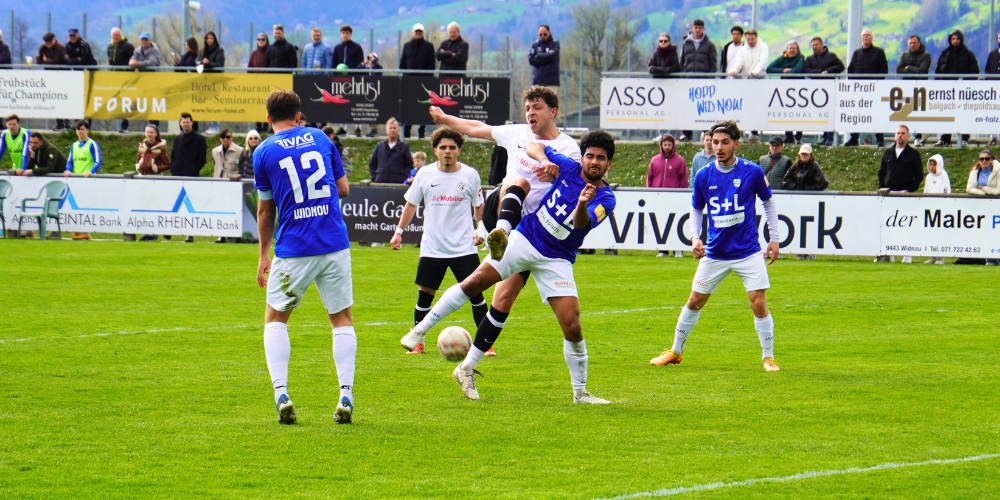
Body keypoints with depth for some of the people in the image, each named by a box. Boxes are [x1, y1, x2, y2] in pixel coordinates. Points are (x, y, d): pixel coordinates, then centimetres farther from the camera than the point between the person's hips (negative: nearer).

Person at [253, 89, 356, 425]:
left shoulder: (264, 152, 1)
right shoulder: (319, 138, 9)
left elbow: (265, 210, 6)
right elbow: (343, 189, 14)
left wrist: (264, 254, 16)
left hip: (293, 250, -2)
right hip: (335, 245, 2)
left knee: (275, 318, 14)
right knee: (342, 318, 14)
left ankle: (281, 395, -3)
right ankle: (346, 396, 0)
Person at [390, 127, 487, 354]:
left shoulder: (470, 175, -1)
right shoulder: (425, 175, 0)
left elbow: (478, 206, 12)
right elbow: (411, 204, 12)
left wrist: (482, 230, -1)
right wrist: (399, 231, 8)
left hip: (464, 248, -1)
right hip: (432, 248, 1)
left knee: (475, 293, -3)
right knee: (425, 293, 2)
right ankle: (417, 342, 15)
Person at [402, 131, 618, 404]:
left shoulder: (605, 199, -9)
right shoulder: (568, 168, -2)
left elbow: (582, 223, -28)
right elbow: (532, 146, 7)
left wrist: (582, 205, -50)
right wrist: (544, 159, -15)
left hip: (556, 260, -1)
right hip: (525, 237, 1)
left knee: (572, 326, -10)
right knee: (475, 282, -13)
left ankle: (580, 392, 7)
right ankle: (421, 329, 2)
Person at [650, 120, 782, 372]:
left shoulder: (753, 172, -8)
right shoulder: (704, 176, -3)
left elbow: (768, 202, 7)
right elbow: (696, 209, 12)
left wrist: (774, 239, 5)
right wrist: (695, 238, -3)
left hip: (748, 252, -2)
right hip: (714, 254, 2)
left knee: (759, 303, -10)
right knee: (695, 302, 8)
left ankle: (768, 358, 5)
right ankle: (675, 352, 25)